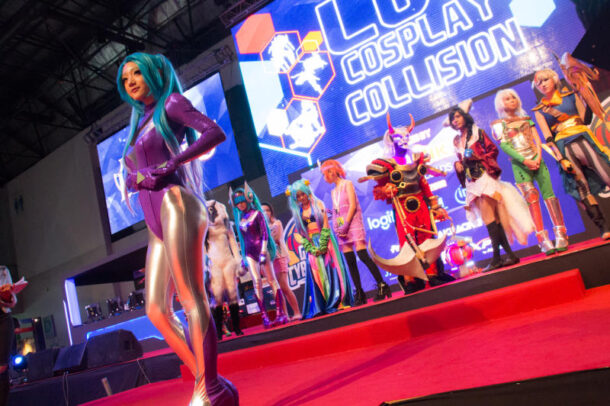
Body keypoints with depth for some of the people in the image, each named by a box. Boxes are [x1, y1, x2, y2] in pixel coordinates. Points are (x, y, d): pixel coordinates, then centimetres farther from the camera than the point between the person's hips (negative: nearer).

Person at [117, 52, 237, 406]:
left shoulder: (171, 104, 7)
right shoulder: (140, 124, 29)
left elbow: (214, 132, -10)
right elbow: (129, 177, 26)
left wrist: (169, 166, -14)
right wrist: (137, 178, 1)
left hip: (176, 206, -8)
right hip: (156, 227, 8)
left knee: (192, 299, -13)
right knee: (157, 311, 2)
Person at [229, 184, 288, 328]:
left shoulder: (257, 214, 0)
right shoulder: (240, 219, 14)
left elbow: (265, 234, -6)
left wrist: (263, 251, -15)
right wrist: (243, 258, 16)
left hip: (261, 249, -4)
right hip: (249, 253, 4)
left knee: (272, 280, -4)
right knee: (256, 282, -6)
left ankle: (280, 314, -3)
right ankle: (264, 316, -6)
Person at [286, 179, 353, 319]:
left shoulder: (318, 204, 2)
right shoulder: (297, 212, 9)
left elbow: (326, 225, -4)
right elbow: (297, 234, 4)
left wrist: (322, 245, -13)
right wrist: (311, 247, -9)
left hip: (325, 242, -2)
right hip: (312, 245, 2)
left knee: (331, 269, -5)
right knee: (316, 274, -2)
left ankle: (338, 301, 0)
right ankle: (320, 307, 1)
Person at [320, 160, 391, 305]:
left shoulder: (347, 184, 1)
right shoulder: (333, 191, 20)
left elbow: (352, 206, -8)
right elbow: (335, 211, 16)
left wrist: (345, 225, -14)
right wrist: (336, 227, 0)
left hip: (353, 222, -6)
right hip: (342, 228, 6)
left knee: (363, 256, -17)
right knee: (350, 262, 0)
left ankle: (382, 286, -11)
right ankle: (359, 293, 3)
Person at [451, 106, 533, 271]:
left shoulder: (478, 132, 6)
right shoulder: (456, 140, 19)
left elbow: (493, 149, 1)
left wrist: (479, 157, -13)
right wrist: (457, 164, 2)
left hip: (484, 176, -5)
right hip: (471, 181, 5)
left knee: (488, 216, -14)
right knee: (492, 218, 2)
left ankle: (496, 257, -12)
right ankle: (510, 254, 6)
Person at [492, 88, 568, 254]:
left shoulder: (526, 119, 18)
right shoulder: (499, 124, 6)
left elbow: (537, 139, 10)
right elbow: (504, 146, -5)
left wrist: (538, 156, -8)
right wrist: (525, 161, -14)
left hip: (536, 160, 3)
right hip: (519, 164, -3)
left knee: (548, 193, -7)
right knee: (531, 196, -13)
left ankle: (560, 234, -7)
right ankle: (543, 239, -14)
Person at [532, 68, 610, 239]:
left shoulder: (570, 96, 12)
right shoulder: (539, 110, 9)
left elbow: (585, 119, 8)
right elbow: (548, 138, 2)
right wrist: (560, 159, -6)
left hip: (584, 140, 1)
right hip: (564, 149, 0)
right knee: (582, 188, -5)